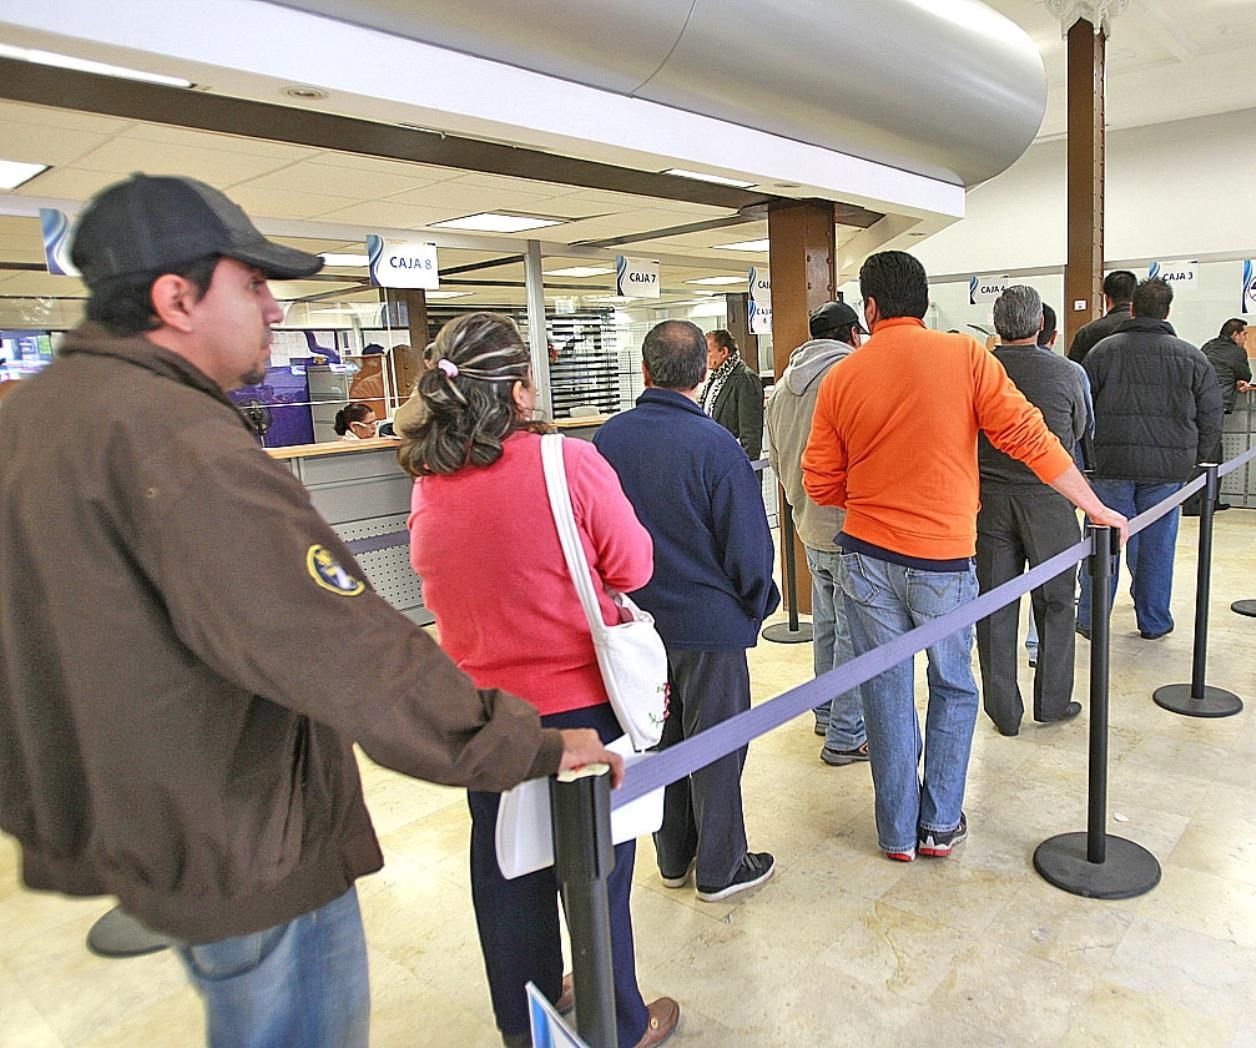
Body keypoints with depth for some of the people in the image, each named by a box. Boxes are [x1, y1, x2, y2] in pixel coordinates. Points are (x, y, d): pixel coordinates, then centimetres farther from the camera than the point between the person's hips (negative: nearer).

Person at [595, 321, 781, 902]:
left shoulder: (608, 438, -5)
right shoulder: (714, 445, -20)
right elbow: (747, 545, -15)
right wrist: (757, 604, 4)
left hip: (635, 617, 5)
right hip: (708, 620, -5)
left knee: (658, 739, 19)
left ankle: (673, 858, 36)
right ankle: (719, 868, 27)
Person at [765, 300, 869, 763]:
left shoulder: (784, 383, 10)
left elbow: (777, 457, 17)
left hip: (810, 526, 8)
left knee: (826, 624, 21)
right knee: (854, 632, 2)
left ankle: (827, 712, 36)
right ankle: (845, 735, 11)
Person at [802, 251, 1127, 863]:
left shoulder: (841, 379, -1)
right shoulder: (967, 357, -5)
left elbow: (820, 484, 2)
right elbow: (1027, 437, -7)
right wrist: (1096, 508, 4)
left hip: (866, 559, 1)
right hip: (942, 563, -1)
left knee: (887, 694, 11)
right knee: (953, 690, 18)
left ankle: (898, 833, 25)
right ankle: (941, 824, 26)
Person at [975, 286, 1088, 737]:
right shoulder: (1064, 372, -6)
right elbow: (1077, 431, 10)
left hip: (987, 497, 1)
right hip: (1047, 498, -1)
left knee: (994, 607, 8)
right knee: (1055, 603, 14)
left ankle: (1003, 710, 16)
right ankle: (1052, 701, 23)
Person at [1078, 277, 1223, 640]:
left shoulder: (1103, 351, -1)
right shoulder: (1192, 358, 3)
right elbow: (1211, 419, 5)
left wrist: (1088, 457, 12)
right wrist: (1193, 459, 19)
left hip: (1112, 464, -1)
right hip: (1168, 467, 1)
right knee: (1156, 543, 11)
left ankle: (1090, 620, 13)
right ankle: (1153, 622, 22)